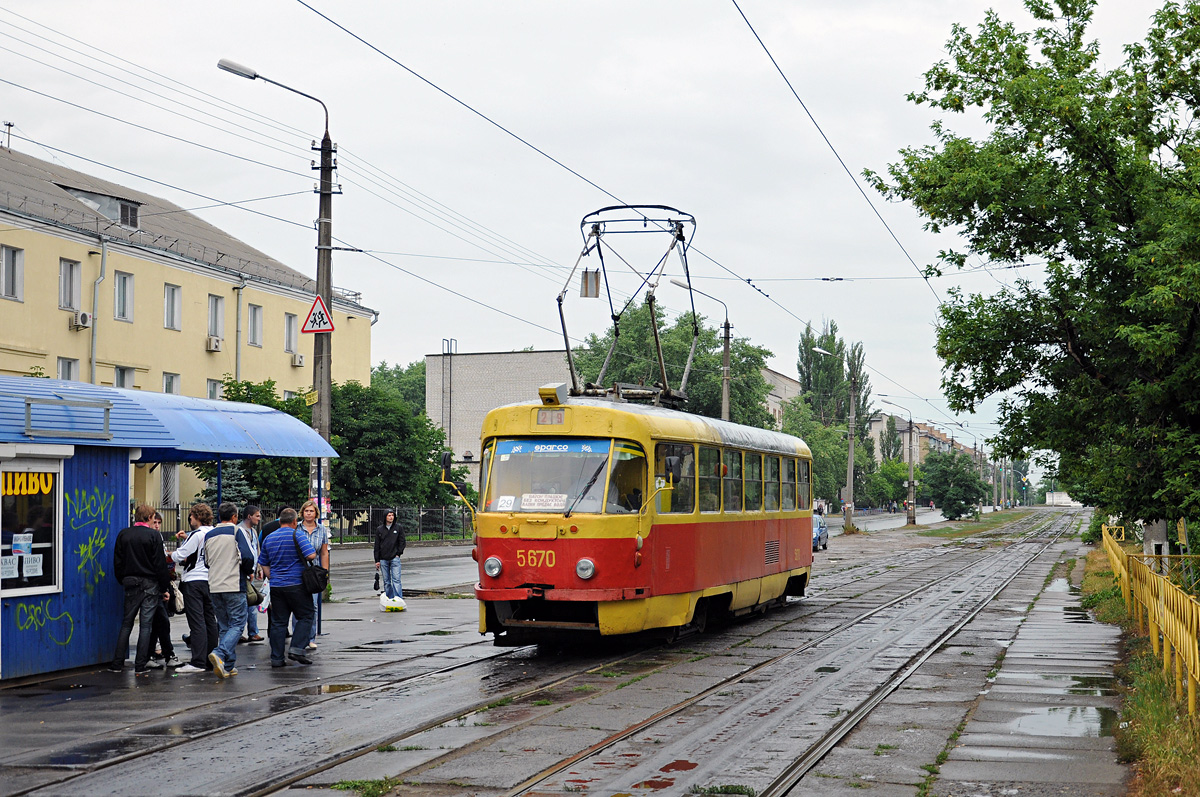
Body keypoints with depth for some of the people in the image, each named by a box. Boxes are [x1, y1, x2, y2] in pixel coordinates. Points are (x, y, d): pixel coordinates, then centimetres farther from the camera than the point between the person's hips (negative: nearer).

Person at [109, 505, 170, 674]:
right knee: (146, 624, -1)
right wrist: (164, 588, -2)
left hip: (130, 584, 4)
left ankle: (117, 663, 8)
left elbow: (117, 563, 7)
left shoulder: (123, 535, 4)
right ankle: (141, 665, -2)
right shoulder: (153, 535, -8)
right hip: (150, 584, -4)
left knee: (126, 623, 11)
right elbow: (160, 564, -8)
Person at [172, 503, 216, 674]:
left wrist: (172, 553, 11)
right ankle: (211, 660, 15)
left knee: (197, 622, -8)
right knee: (210, 620, 11)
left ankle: (198, 662, -10)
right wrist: (187, 538, 20)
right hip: (210, 580, 8)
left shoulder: (197, 534, -12)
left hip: (194, 581, -8)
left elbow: (180, 556, -10)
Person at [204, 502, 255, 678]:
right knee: (237, 624, -3)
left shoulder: (208, 535, 12)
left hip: (214, 588, 6)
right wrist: (249, 571, 6)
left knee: (223, 626, 13)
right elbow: (247, 557, -13)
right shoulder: (236, 531, -5)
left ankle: (229, 666, 11)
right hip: (234, 586, -6)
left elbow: (206, 562, 17)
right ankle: (219, 654, -25)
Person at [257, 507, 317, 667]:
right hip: (296, 585, -5)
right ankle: (297, 648, -6)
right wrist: (314, 554, 6)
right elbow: (311, 555, -16)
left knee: (278, 621, 7)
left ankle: (277, 658, 7)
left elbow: (263, 564, 16)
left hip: (276, 587, 5)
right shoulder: (298, 535, -6)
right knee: (306, 616, 6)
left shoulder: (269, 538, 12)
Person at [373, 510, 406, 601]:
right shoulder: (379, 529, 7)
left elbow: (402, 541, 6)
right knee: (386, 581, 6)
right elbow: (377, 546, 9)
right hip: (383, 560, 2)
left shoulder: (398, 528, 3)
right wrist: (377, 560, 5)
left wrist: (398, 553, -4)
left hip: (394, 558, -2)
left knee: (396, 580, -10)